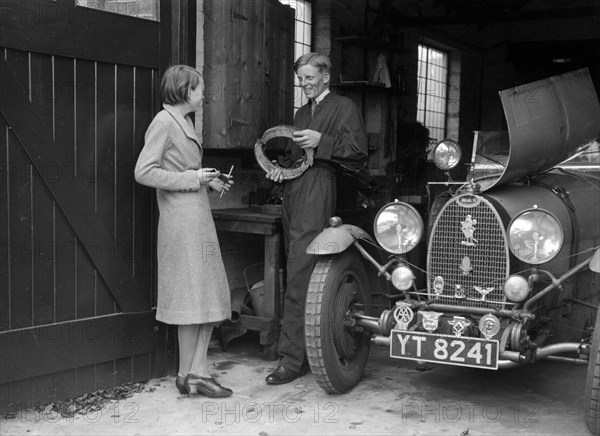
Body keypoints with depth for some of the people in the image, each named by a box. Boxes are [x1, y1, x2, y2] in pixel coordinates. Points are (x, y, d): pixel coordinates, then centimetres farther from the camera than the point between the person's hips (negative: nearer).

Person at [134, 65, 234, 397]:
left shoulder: (183, 123, 18)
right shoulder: (164, 122, -9)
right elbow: (144, 172, -17)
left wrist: (210, 181, 10)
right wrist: (191, 178, -15)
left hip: (199, 217, 9)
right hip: (181, 220, -9)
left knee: (209, 296, 8)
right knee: (192, 298, -3)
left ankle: (198, 371, 13)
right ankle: (186, 376, 9)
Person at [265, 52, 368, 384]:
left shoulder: (344, 107, 3)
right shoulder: (301, 113, 26)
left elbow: (358, 151, -7)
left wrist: (321, 140, -17)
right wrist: (280, 168, 12)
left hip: (317, 194, -8)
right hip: (292, 193, 8)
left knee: (299, 275, -14)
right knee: (297, 272, 6)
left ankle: (292, 358, -12)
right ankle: (307, 347, 13)